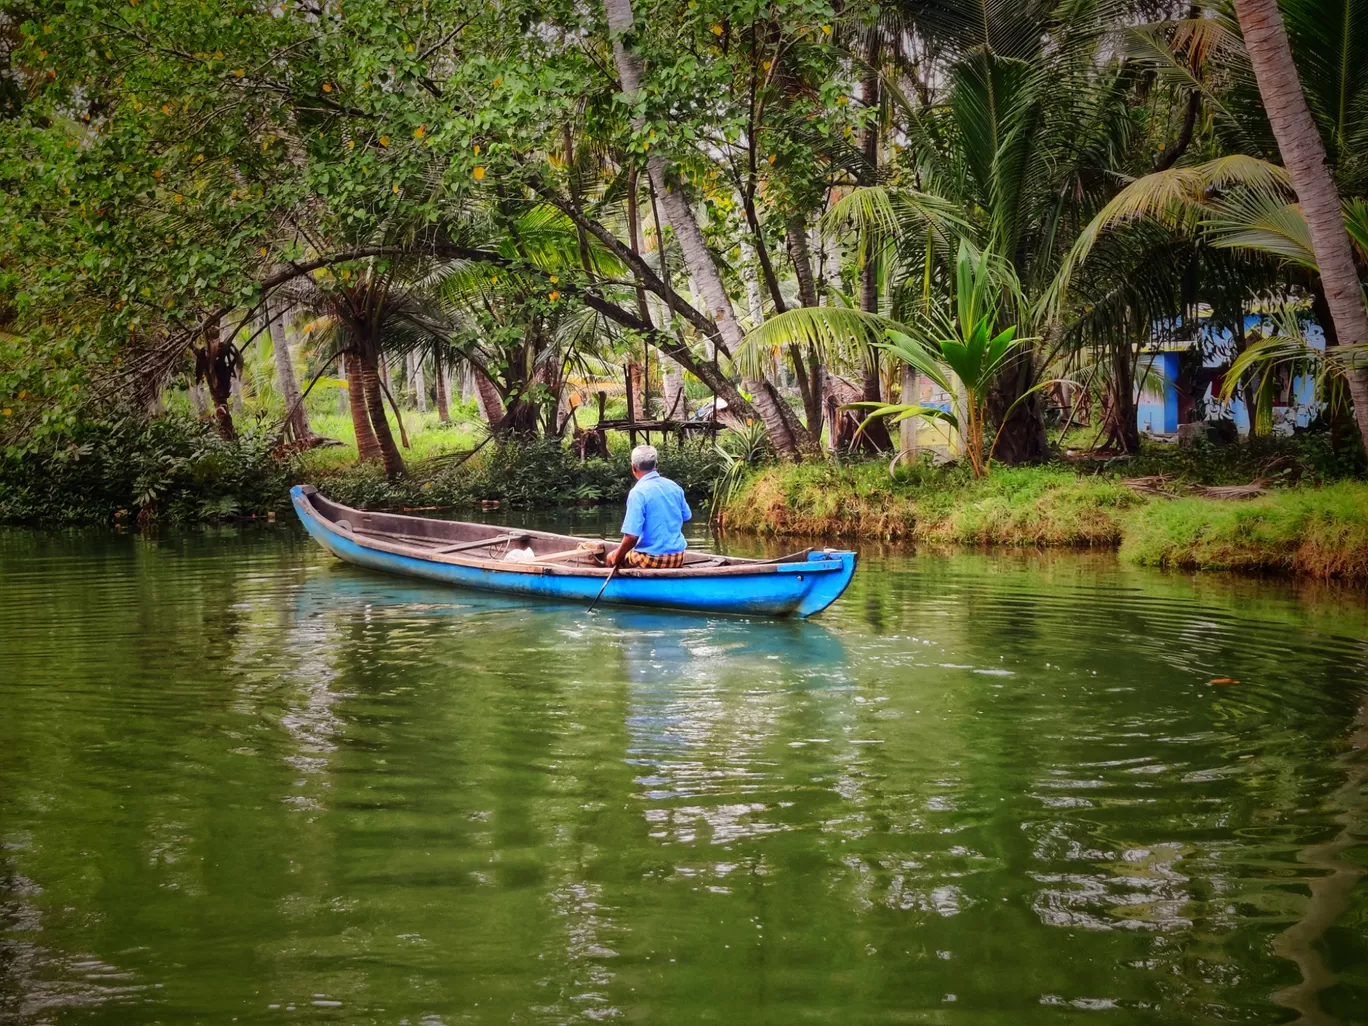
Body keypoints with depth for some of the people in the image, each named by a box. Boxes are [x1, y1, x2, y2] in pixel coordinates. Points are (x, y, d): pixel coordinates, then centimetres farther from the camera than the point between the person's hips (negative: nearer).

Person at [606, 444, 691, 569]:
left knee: (613, 557, 20)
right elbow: (686, 517, 18)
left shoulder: (638, 492, -16)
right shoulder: (674, 487, 2)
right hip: (678, 558, 6)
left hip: (651, 559, -6)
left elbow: (632, 536, -21)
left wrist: (616, 556, -6)